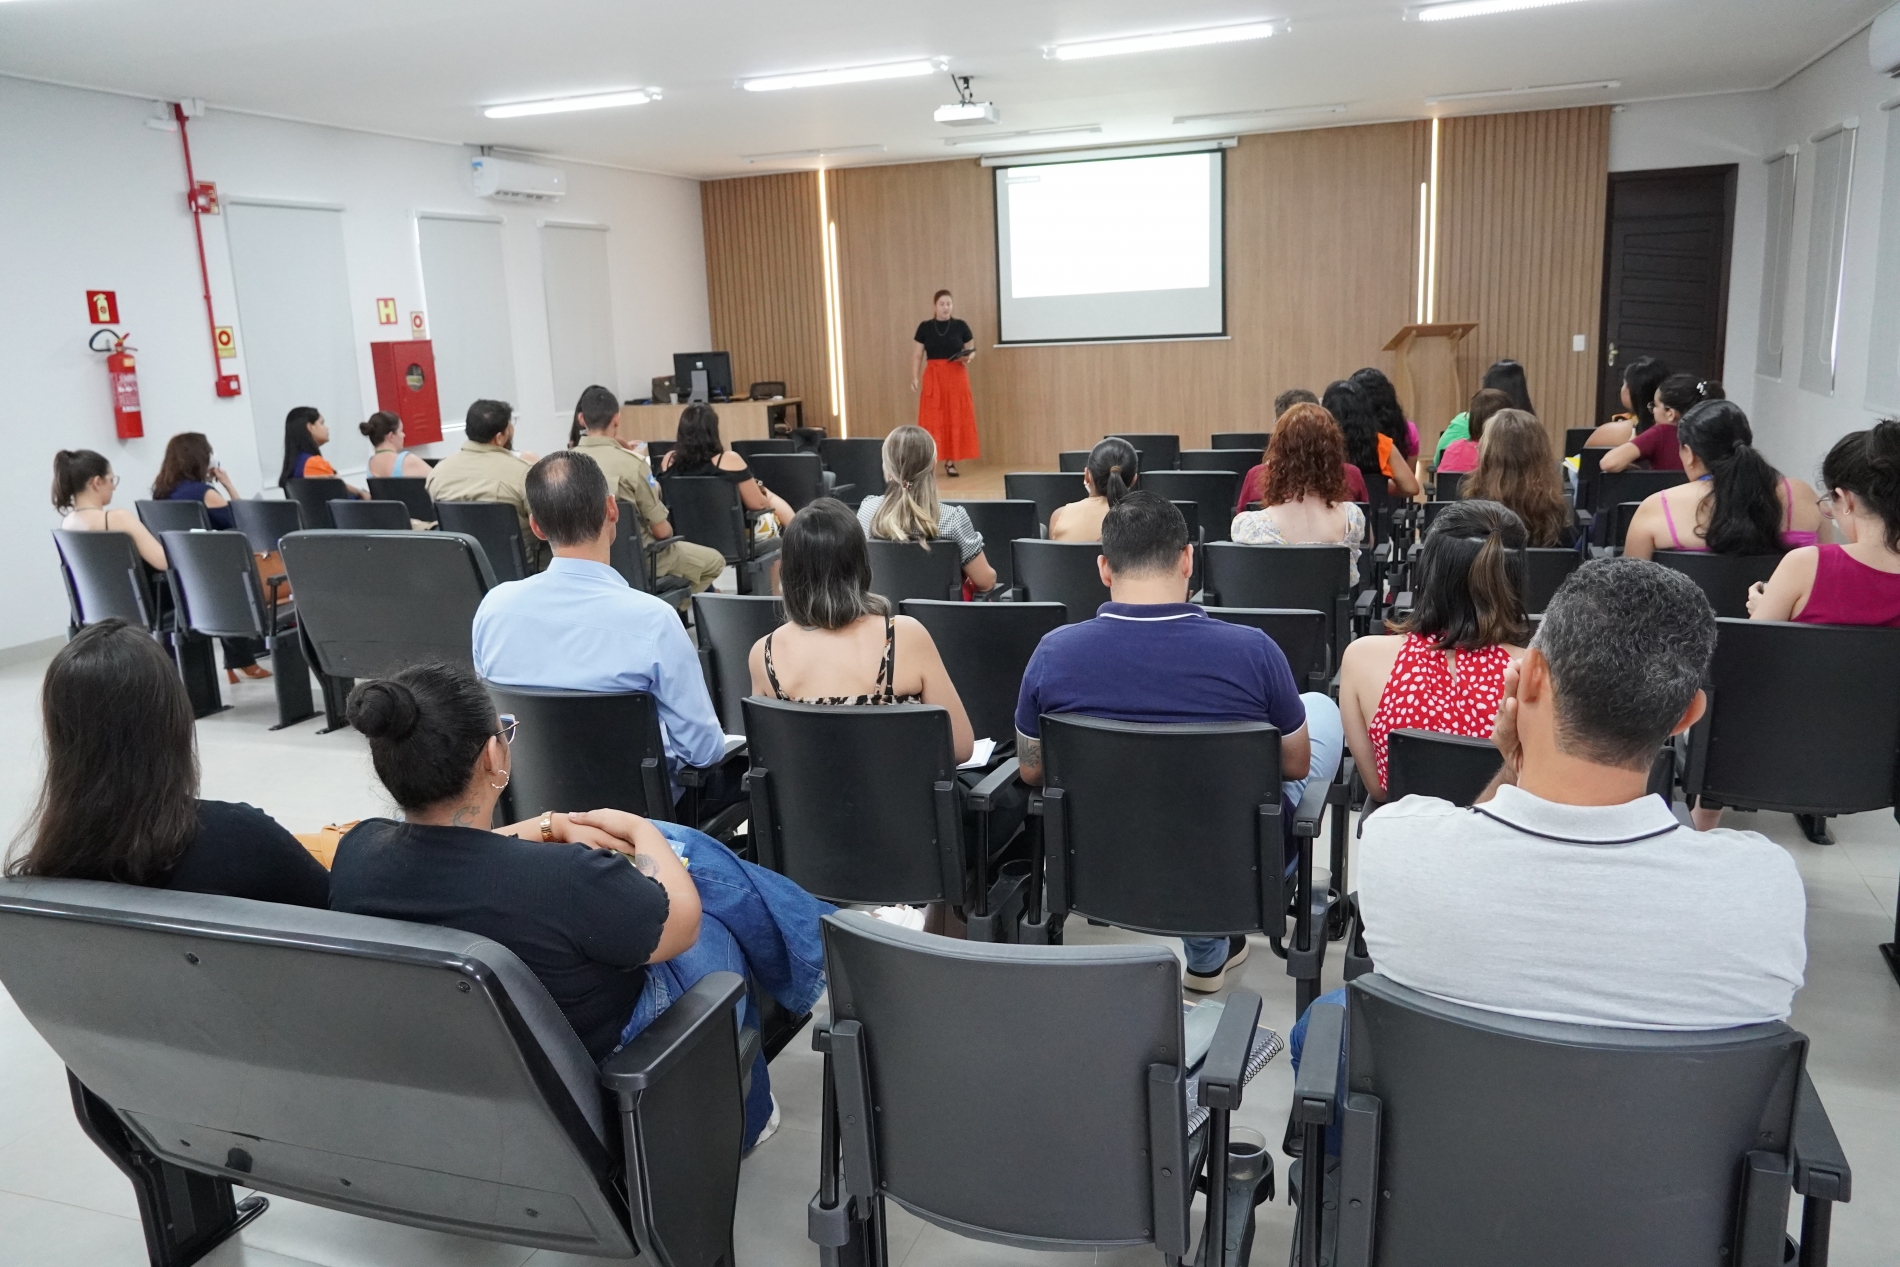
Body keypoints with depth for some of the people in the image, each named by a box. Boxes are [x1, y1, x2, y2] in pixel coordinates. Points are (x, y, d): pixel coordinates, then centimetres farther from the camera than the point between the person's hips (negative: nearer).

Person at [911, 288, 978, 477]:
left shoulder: (960, 325, 3)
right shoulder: (925, 327, 4)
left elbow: (972, 349, 9)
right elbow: (917, 354, 6)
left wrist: (968, 357, -14)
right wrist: (914, 377, -4)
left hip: (956, 377, 0)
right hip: (933, 378, 0)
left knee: (956, 418, 1)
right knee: (932, 420, -4)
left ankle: (951, 461, 8)